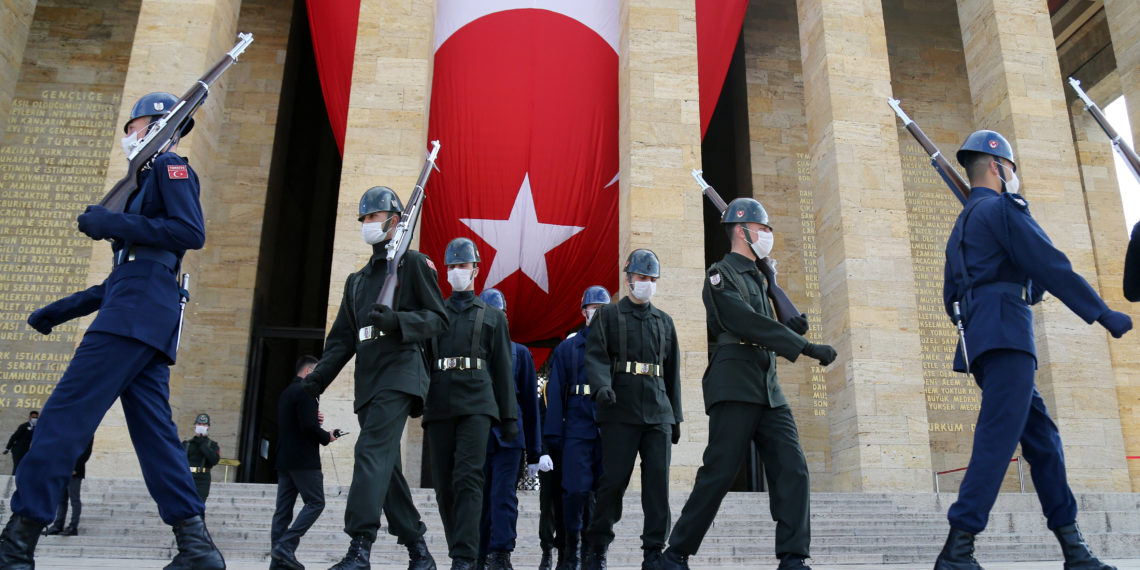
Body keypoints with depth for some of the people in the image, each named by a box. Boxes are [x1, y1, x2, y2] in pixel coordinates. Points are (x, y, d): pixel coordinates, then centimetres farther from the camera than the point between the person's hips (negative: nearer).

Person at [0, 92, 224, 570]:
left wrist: (115, 224, -13)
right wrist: (62, 309, 28)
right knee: (153, 430, 1)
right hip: (144, 319, 10)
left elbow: (191, 232, -14)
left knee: (65, 414, -12)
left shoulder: (171, 166, 4)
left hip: (140, 311, -10)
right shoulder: (149, 181, 32)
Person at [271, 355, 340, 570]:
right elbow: (308, 426, -20)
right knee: (315, 503, -4)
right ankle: (286, 546, -14)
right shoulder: (305, 391, -11)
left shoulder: (286, 392, 19)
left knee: (283, 509, 6)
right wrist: (327, 437, -3)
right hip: (303, 459, -9)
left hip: (284, 460, 9)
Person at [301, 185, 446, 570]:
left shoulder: (413, 264, 5)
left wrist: (397, 320, -20)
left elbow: (438, 318, -3)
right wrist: (318, 378, 10)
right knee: (386, 467, 5)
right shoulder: (357, 280, 26)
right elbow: (342, 338, 23)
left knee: (372, 451, -21)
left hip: (400, 374, -7)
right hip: (368, 381, 8)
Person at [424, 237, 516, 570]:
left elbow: (502, 369, 11)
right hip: (438, 406, 3)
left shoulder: (493, 317, 15)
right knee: (444, 482, 3)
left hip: (476, 404, -3)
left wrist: (510, 417, 6)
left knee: (468, 478, -14)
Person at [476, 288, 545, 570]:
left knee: (504, 496, -9)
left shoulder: (520, 353, 11)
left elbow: (530, 404, 10)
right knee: (480, 498, 4)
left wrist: (534, 451, 7)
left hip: (508, 437, -1)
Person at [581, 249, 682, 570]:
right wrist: (602, 385, -25)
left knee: (658, 481, -2)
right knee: (614, 479, -3)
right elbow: (595, 355, -5)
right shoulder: (608, 315, 8)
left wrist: (675, 417, 16)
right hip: (620, 411, -3)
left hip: (658, 412, 4)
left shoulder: (664, 321, 19)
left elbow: (672, 372, 20)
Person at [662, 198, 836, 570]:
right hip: (735, 388, -8)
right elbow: (748, 323, -18)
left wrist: (771, 283, 14)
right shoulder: (721, 274, -1)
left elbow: (793, 323, 22)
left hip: (769, 389, 8)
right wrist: (808, 348, -21)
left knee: (793, 470, -5)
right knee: (719, 474, -7)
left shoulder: (758, 278, 25)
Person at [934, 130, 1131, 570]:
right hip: (1005, 335, -9)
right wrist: (1104, 314, -4)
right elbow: (1051, 266, -9)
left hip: (981, 343, 9)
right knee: (997, 440, -14)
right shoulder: (1003, 207, -1)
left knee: (1042, 439, 11)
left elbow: (952, 299, 25)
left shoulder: (961, 226, 26)